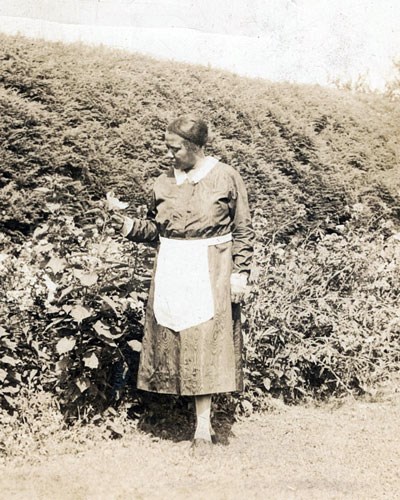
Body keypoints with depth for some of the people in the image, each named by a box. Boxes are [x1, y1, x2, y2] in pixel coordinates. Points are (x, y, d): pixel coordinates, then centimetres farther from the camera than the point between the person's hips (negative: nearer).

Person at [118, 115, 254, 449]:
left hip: (210, 272, -4)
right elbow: (155, 228, 15)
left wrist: (240, 272, -7)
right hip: (172, 271, 4)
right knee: (175, 340, 3)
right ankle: (203, 419, 14)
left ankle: (203, 423, 2)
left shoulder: (226, 178, -3)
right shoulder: (164, 183, 9)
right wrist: (133, 227, -5)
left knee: (205, 344, -5)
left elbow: (243, 230, -1)